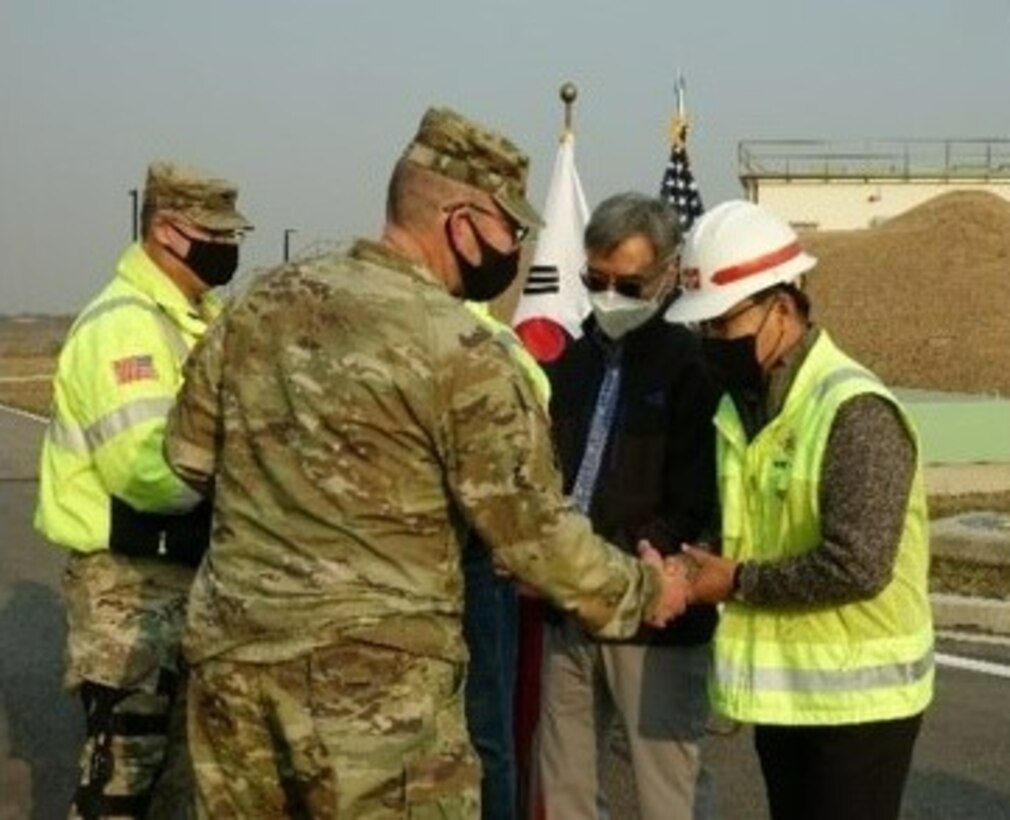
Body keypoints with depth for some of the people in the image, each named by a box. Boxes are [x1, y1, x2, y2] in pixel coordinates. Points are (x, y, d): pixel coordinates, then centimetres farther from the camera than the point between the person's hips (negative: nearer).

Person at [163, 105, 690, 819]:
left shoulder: (264, 302, 4)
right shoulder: (464, 353, -13)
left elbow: (190, 451, 13)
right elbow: (536, 535, -8)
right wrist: (642, 592, 8)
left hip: (232, 656, 6)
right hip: (376, 678, -6)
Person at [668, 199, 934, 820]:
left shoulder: (856, 412, -20)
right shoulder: (742, 403, 8)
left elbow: (857, 566, -27)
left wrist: (739, 583, -18)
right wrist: (689, 563, -1)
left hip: (856, 692, -8)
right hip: (781, 681, 8)